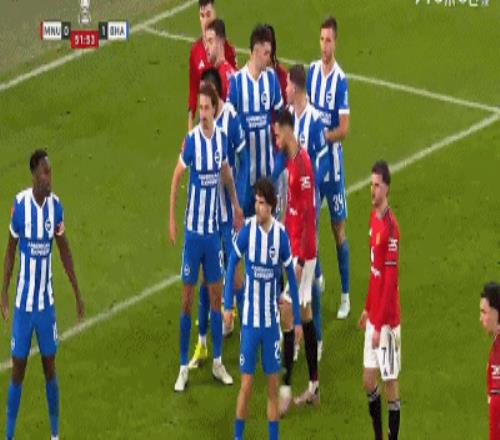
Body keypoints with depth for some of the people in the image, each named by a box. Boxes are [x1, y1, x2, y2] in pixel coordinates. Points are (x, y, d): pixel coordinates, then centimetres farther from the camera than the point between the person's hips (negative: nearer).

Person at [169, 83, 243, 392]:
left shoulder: (222, 138, -1)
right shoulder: (191, 140, -14)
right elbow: (177, 178, -7)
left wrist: (236, 205, 21)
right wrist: (172, 220, -8)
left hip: (214, 228, 4)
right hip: (193, 229, -4)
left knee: (216, 294, 11)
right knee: (188, 298, 1)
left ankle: (218, 362, 22)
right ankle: (184, 368, 9)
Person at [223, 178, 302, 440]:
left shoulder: (281, 234, -7)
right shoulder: (247, 230, -9)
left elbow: (291, 277, 3)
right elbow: (232, 263, 4)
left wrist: (297, 320, 5)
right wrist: (227, 304, -2)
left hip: (271, 320, 1)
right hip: (249, 320, -1)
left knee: (273, 385, 6)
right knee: (246, 384, 0)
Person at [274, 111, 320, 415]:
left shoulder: (302, 164, -19)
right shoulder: (290, 161, 11)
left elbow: (307, 214, -21)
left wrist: (300, 259, -22)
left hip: (302, 252, -10)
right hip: (296, 249, 10)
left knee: (288, 313, -10)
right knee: (305, 313, 12)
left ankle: (287, 389, -10)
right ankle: (313, 386, 18)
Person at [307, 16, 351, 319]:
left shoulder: (341, 80, -13)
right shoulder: (311, 72, 3)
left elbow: (344, 129, -15)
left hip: (332, 160, -5)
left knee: (339, 227, 0)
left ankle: (345, 295, 5)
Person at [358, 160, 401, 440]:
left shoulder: (391, 228, -20)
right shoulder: (373, 217, 8)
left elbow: (391, 281, -20)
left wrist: (379, 325, -18)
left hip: (387, 321, -8)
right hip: (374, 315, 8)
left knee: (390, 382, 1)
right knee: (369, 380, 12)